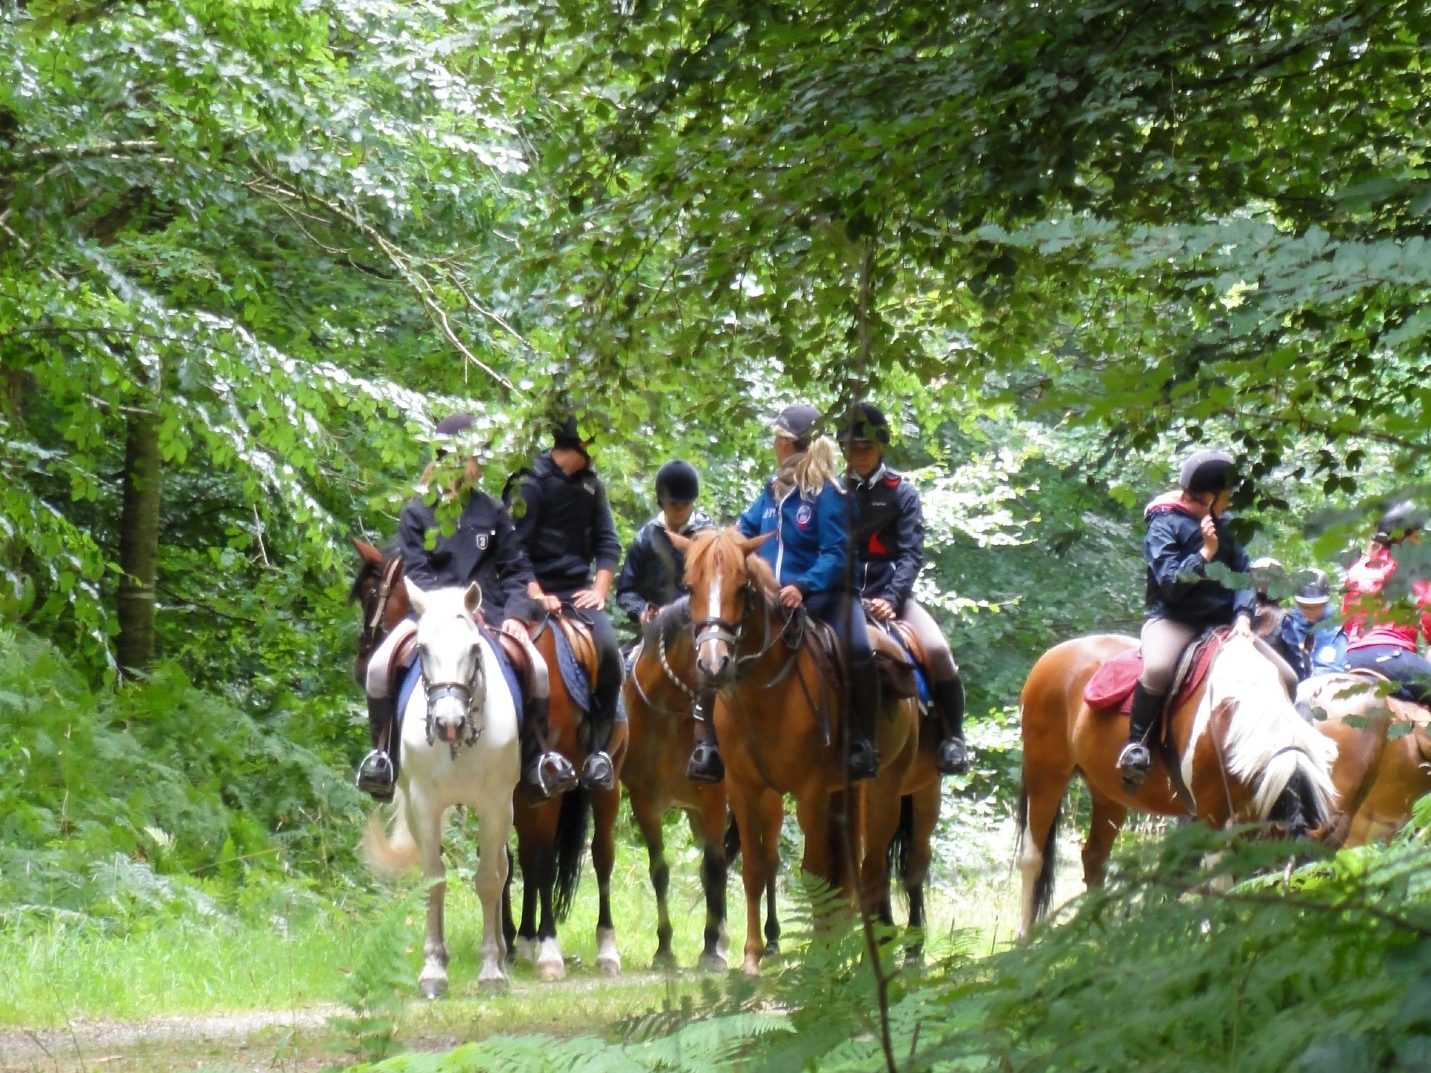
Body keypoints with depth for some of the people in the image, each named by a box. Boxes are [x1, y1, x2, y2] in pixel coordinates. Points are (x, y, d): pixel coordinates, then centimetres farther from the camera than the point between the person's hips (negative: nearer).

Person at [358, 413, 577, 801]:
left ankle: (536, 756, -6)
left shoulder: (492, 512, 11)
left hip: (486, 610, 1)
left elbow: (515, 569, 11)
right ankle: (382, 752, -10)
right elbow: (415, 571, 0)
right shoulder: (417, 512, 6)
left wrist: (515, 613, -7)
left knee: (538, 670, -25)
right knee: (379, 667, -28)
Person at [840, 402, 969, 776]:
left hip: (891, 596, -1)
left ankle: (952, 738, -9)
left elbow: (911, 554, -3)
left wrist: (890, 599, -18)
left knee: (938, 651, -25)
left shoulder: (901, 493, 4)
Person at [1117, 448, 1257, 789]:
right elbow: (1170, 583, -13)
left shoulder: (1222, 530, 15)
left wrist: (1243, 616, -9)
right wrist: (1204, 554, -20)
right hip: (1173, 619, -6)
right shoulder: (1164, 526, -5)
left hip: (1220, 622, 6)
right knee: (1158, 668, -37)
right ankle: (1135, 745, -21)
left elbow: (1244, 576, 7)